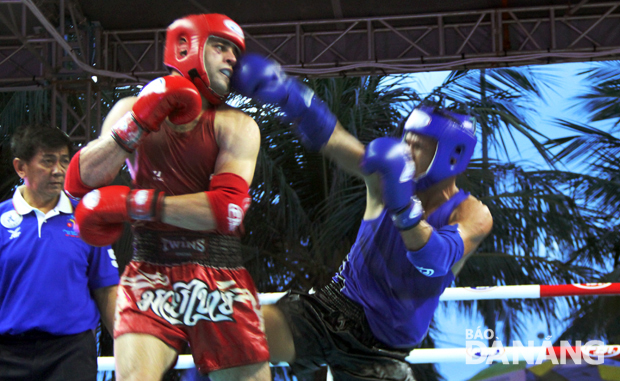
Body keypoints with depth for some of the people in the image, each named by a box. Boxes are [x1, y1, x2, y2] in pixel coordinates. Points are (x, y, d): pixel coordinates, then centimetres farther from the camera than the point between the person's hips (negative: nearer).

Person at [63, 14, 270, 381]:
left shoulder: (235, 126, 2)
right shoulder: (132, 108, 11)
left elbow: (228, 209, -15)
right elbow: (79, 183, -2)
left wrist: (131, 203, -16)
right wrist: (139, 120, -13)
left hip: (220, 278, 0)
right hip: (150, 274, 0)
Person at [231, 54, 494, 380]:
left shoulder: (472, 216, -9)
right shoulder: (385, 179, -4)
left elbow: (437, 261, -29)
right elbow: (329, 139, -17)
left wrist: (404, 207, -47)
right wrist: (288, 94, -36)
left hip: (384, 346, 0)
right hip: (335, 307, 1)